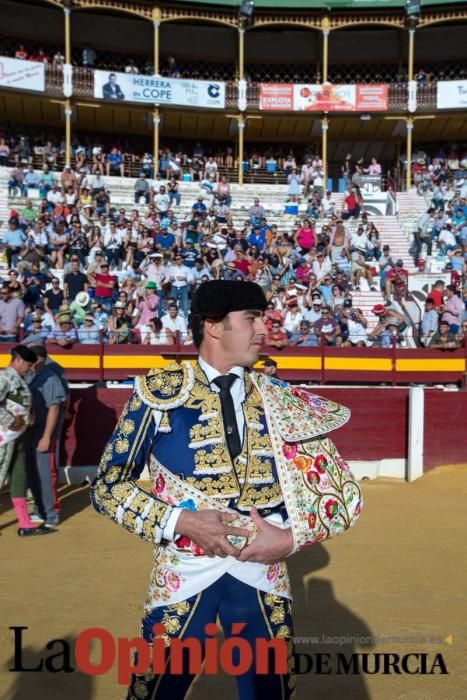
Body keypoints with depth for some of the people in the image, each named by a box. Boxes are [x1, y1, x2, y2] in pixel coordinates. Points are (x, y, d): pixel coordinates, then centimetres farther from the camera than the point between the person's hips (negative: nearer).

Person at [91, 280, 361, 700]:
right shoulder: (159, 392, -4)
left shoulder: (281, 400, 3)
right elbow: (108, 487, -3)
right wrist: (180, 521, -15)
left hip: (262, 573, 3)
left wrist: (291, 538, -11)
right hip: (184, 573, -2)